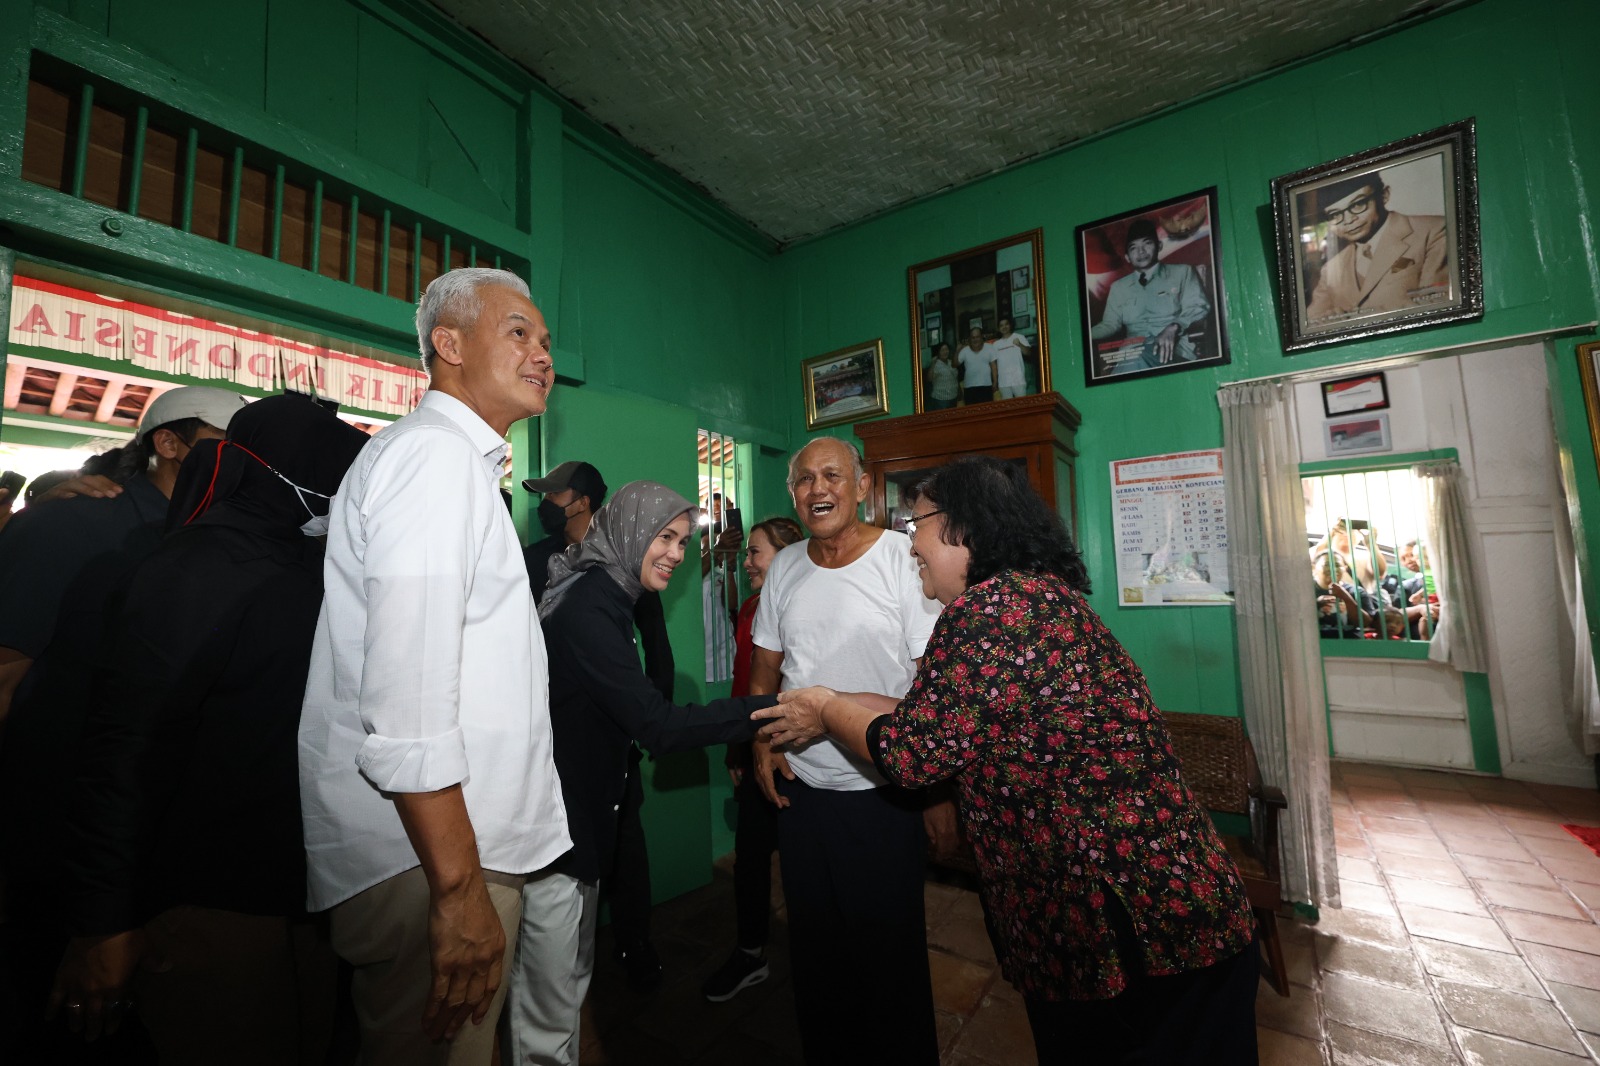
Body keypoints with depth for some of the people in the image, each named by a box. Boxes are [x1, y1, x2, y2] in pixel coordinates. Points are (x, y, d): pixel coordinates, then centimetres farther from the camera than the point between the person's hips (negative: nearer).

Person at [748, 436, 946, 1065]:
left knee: (889, 949, 12)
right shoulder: (784, 568, 3)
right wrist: (762, 741, 1)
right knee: (813, 944, 21)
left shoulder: (904, 556, -12)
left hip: (884, 789, -4)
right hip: (799, 785, 5)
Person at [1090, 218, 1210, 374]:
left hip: (1174, 349, -2)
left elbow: (1199, 307, 7)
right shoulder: (1118, 287, 26)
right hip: (1132, 350, 2)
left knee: (1135, 358, -39)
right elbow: (1109, 324, 16)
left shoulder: (1182, 272, 19)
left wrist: (1173, 328, -16)